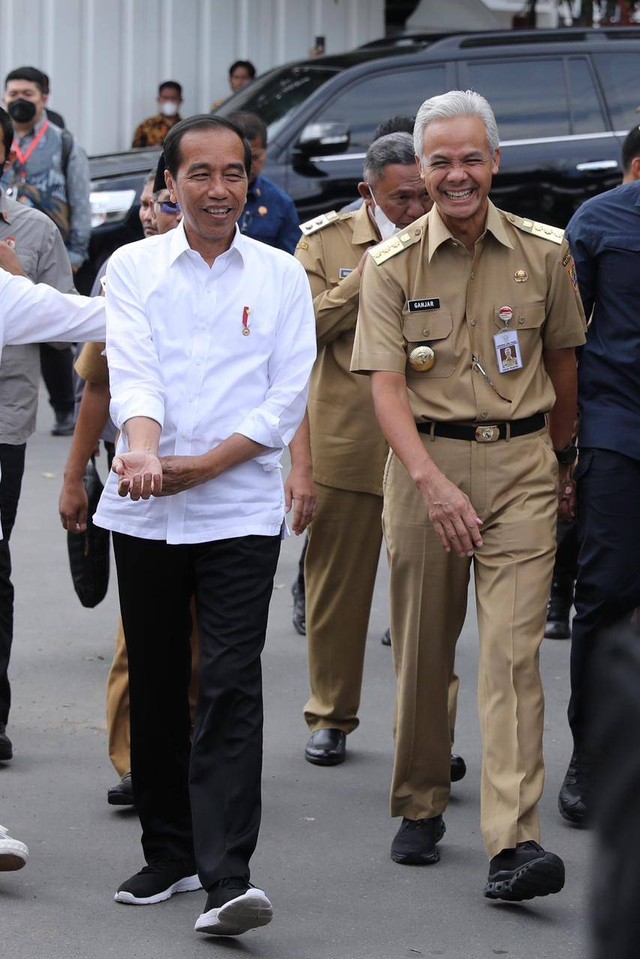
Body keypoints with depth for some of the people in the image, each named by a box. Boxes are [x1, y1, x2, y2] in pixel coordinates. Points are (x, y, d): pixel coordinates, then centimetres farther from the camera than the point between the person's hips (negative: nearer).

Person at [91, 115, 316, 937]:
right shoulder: (133, 268, 4)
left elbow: (286, 399, -1)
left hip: (240, 511, -1)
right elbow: (131, 373, -10)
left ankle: (226, 879, -15)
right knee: (155, 685, 10)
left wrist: (202, 466, -13)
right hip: (145, 511, 2)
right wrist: (143, 448, -31)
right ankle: (168, 855, 24)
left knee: (230, 688, -10)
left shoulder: (280, 276, 5)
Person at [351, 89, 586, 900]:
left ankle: (513, 843, -17)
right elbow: (385, 384, -9)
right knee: (423, 648, 9)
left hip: (520, 463, 0)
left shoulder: (543, 252, 3)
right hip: (425, 461, 0)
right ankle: (420, 808, 28)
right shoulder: (392, 263, -1)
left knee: (513, 649, -10)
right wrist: (431, 480, -22)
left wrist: (552, 458, 23)